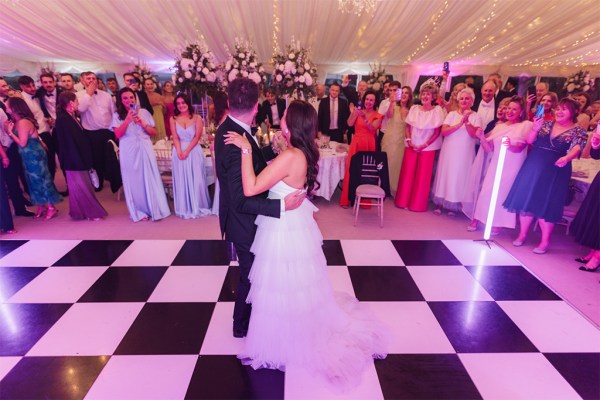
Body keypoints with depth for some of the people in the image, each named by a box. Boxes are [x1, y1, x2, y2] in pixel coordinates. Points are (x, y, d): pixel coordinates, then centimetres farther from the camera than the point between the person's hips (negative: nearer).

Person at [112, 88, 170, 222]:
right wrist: (127, 120, -17)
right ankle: (139, 212, 13)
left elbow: (154, 132, 7)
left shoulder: (144, 112, 8)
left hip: (145, 149, 0)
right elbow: (118, 134, -7)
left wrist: (143, 124, -9)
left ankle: (155, 209, 7)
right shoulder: (117, 115, 6)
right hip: (128, 151, 0)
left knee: (150, 179, -2)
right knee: (133, 181, 3)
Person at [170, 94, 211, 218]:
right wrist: (179, 152, -16)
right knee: (182, 180, 3)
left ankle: (198, 207, 12)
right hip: (179, 152, 2)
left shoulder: (197, 118, 3)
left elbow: (197, 137, -5)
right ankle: (185, 209, 11)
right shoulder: (173, 119, 7)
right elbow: (175, 137, -1)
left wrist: (187, 151, -15)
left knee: (195, 179, -1)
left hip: (194, 151, -1)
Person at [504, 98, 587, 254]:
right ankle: (522, 234, 19)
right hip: (533, 166, 4)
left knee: (546, 205, -2)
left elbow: (576, 149, -16)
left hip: (555, 171, -3)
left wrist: (566, 158, -37)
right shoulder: (547, 124, 10)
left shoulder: (578, 131, 0)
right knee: (526, 199, 5)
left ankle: (545, 241, 10)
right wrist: (535, 128, -14)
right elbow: (529, 140, 5)